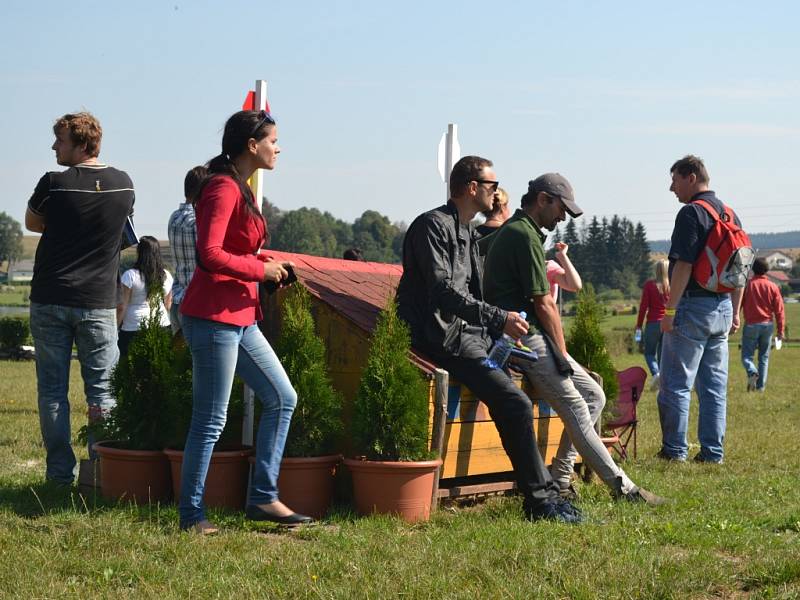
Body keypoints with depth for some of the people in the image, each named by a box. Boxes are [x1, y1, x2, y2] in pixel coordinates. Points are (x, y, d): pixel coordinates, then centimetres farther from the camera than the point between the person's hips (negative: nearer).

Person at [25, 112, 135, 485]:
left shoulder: (54, 184, -9)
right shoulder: (123, 185, 1)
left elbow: (32, 223, 8)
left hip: (50, 300, -2)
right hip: (99, 301, 2)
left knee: (52, 389, 6)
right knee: (102, 390, 7)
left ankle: (61, 472, 6)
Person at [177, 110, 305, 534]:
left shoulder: (239, 190, 16)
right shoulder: (223, 188, -14)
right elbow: (210, 254, -23)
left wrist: (268, 266, 8)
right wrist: (261, 269, -13)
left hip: (239, 318, 10)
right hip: (214, 317, -10)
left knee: (281, 399, 12)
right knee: (211, 420, -4)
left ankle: (262, 498, 16)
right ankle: (191, 515, 4)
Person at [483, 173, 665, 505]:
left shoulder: (513, 232, 21)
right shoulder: (525, 235, -13)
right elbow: (544, 305, -14)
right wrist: (562, 354, -5)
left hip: (530, 337, 11)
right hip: (526, 337, -11)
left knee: (593, 395, 11)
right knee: (576, 410, -11)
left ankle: (559, 478, 8)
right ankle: (622, 486, -11)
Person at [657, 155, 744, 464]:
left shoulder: (691, 213, -12)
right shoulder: (730, 214, 13)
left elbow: (684, 265, -18)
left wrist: (670, 310, -16)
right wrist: (735, 311, 21)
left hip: (693, 306, -8)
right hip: (723, 308, 8)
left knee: (675, 384, -1)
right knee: (715, 386, 10)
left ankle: (675, 450, 0)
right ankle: (712, 452, 10)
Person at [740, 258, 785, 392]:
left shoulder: (747, 285, -5)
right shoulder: (773, 287, 0)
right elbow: (779, 310, -1)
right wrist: (780, 330, 5)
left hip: (751, 325, -2)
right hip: (767, 325, 2)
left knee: (747, 355, 3)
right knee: (764, 357, 12)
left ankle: (752, 372, -26)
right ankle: (761, 385, 7)